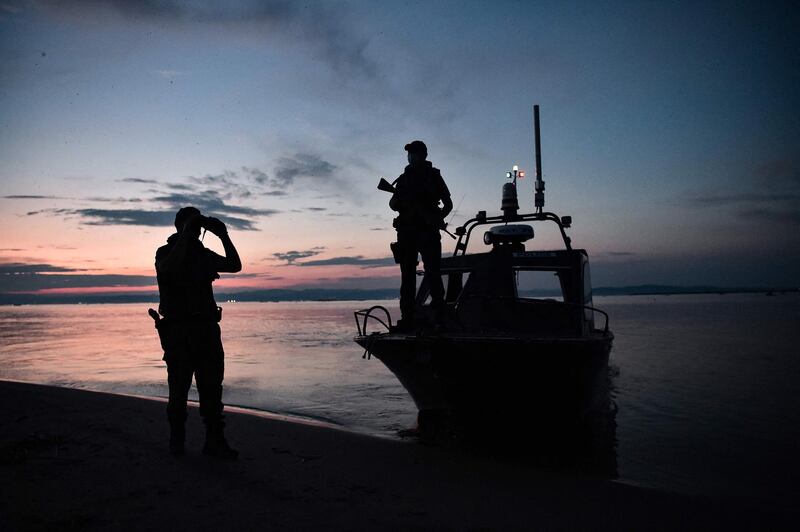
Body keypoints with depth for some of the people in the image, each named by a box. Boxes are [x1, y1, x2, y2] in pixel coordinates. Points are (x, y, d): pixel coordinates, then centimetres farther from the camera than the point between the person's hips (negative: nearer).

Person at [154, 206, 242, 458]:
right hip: (177, 330, -4)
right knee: (179, 388, 1)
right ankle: (176, 440, 16)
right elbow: (168, 268, -23)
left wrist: (224, 236, -1)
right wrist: (186, 236, -22)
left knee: (212, 386, -1)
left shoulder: (204, 254, 15)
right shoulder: (166, 252, 1)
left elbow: (235, 265, 8)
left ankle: (215, 441, 2)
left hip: (207, 327, 4)